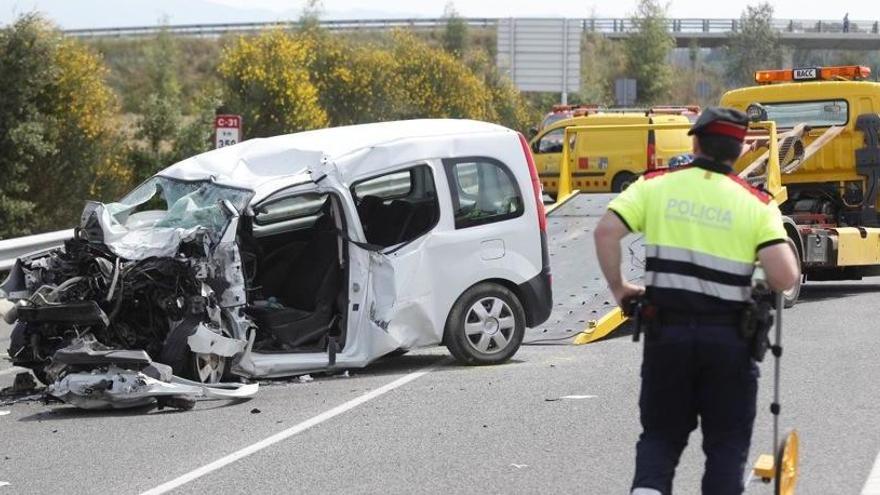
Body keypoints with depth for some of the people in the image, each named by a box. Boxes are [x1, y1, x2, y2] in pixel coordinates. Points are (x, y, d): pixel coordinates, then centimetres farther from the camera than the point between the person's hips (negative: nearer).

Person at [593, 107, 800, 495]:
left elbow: (606, 232, -10)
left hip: (667, 331, 1)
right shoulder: (757, 203, -3)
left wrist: (618, 288, 3)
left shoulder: (655, 186, 1)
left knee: (660, 434, 15)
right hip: (729, 337, -1)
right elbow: (784, 277, -14)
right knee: (727, 443, 12)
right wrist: (767, 292, 8)